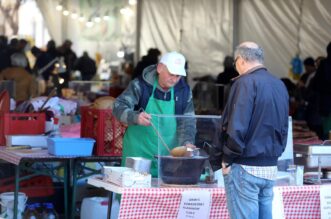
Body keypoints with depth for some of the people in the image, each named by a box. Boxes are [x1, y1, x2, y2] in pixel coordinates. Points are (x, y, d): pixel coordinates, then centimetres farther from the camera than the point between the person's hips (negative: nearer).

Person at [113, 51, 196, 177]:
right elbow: (118, 107, -14)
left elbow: (187, 121, 6)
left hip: (168, 154, 3)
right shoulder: (141, 85, -8)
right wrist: (135, 117, -34)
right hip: (139, 152, -2)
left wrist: (187, 142, -12)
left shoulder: (184, 91, 2)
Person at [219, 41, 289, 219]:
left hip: (246, 166, -7)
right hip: (271, 166, 8)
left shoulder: (246, 83, -13)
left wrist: (227, 159, -10)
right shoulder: (279, 85, 11)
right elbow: (283, 128, 18)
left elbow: (237, 128, -20)